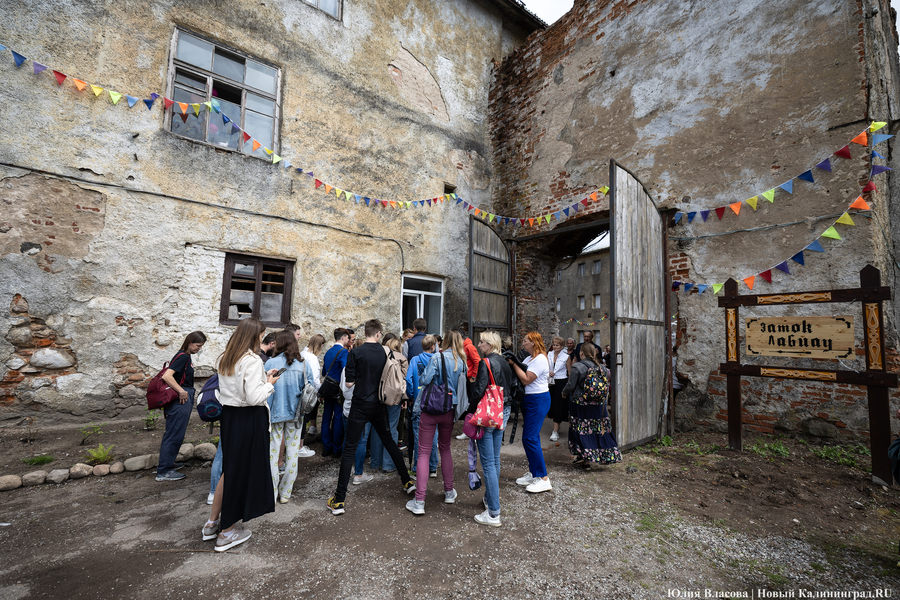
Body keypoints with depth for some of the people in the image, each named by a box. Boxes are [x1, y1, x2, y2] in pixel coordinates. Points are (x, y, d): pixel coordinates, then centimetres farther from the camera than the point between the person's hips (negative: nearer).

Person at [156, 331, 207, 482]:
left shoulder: (186, 356, 13)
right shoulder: (183, 356, -17)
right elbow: (166, 376, -26)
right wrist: (181, 391, -22)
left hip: (184, 399, 10)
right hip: (180, 401, -10)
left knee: (173, 434, 19)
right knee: (174, 435, -2)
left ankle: (167, 463, 32)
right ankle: (163, 472, 8)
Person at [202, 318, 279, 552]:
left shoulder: (224, 358, 6)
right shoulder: (252, 361, -20)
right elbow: (254, 398, -24)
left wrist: (263, 378, 11)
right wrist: (269, 384, -8)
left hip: (229, 415, 8)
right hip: (249, 419, -8)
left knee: (230, 468, 23)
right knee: (243, 470, 8)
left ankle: (212, 523, 37)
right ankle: (226, 532, 24)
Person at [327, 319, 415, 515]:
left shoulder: (356, 353, -12)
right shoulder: (385, 353, -2)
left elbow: (349, 383, -9)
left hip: (360, 406, -3)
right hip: (379, 405, 4)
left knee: (349, 449, 3)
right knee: (389, 442, 20)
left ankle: (339, 500, 7)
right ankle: (407, 481, 29)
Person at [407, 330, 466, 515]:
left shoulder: (437, 357, -12)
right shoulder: (461, 361, 0)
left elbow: (424, 380, -17)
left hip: (430, 409, -4)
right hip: (449, 411, 4)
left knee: (424, 453, 3)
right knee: (445, 449, 22)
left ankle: (419, 502, 6)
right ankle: (449, 492, 31)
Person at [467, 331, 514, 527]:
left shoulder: (486, 363, -16)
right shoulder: (504, 363, 9)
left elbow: (479, 391, -21)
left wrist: (471, 410, -8)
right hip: (503, 413, 9)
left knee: (488, 462, -1)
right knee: (495, 459, 20)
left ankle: (494, 513, 5)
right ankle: (490, 498, 35)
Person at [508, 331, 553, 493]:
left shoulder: (540, 359, -17)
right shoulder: (529, 358, 14)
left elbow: (526, 379, -23)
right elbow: (519, 375, 11)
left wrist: (514, 364, -17)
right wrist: (513, 363, -3)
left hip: (538, 401, -10)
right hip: (529, 400, 10)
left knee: (530, 438, -10)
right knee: (530, 437, 15)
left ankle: (544, 479, -2)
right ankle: (532, 473, 27)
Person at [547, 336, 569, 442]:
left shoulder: (566, 357, -5)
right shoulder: (549, 355, 6)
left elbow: (570, 372, -1)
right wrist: (548, 372, -12)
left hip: (561, 382, -4)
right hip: (551, 382, 4)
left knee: (558, 405, -6)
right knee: (552, 404, 9)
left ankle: (555, 431, -4)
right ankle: (557, 426, 28)